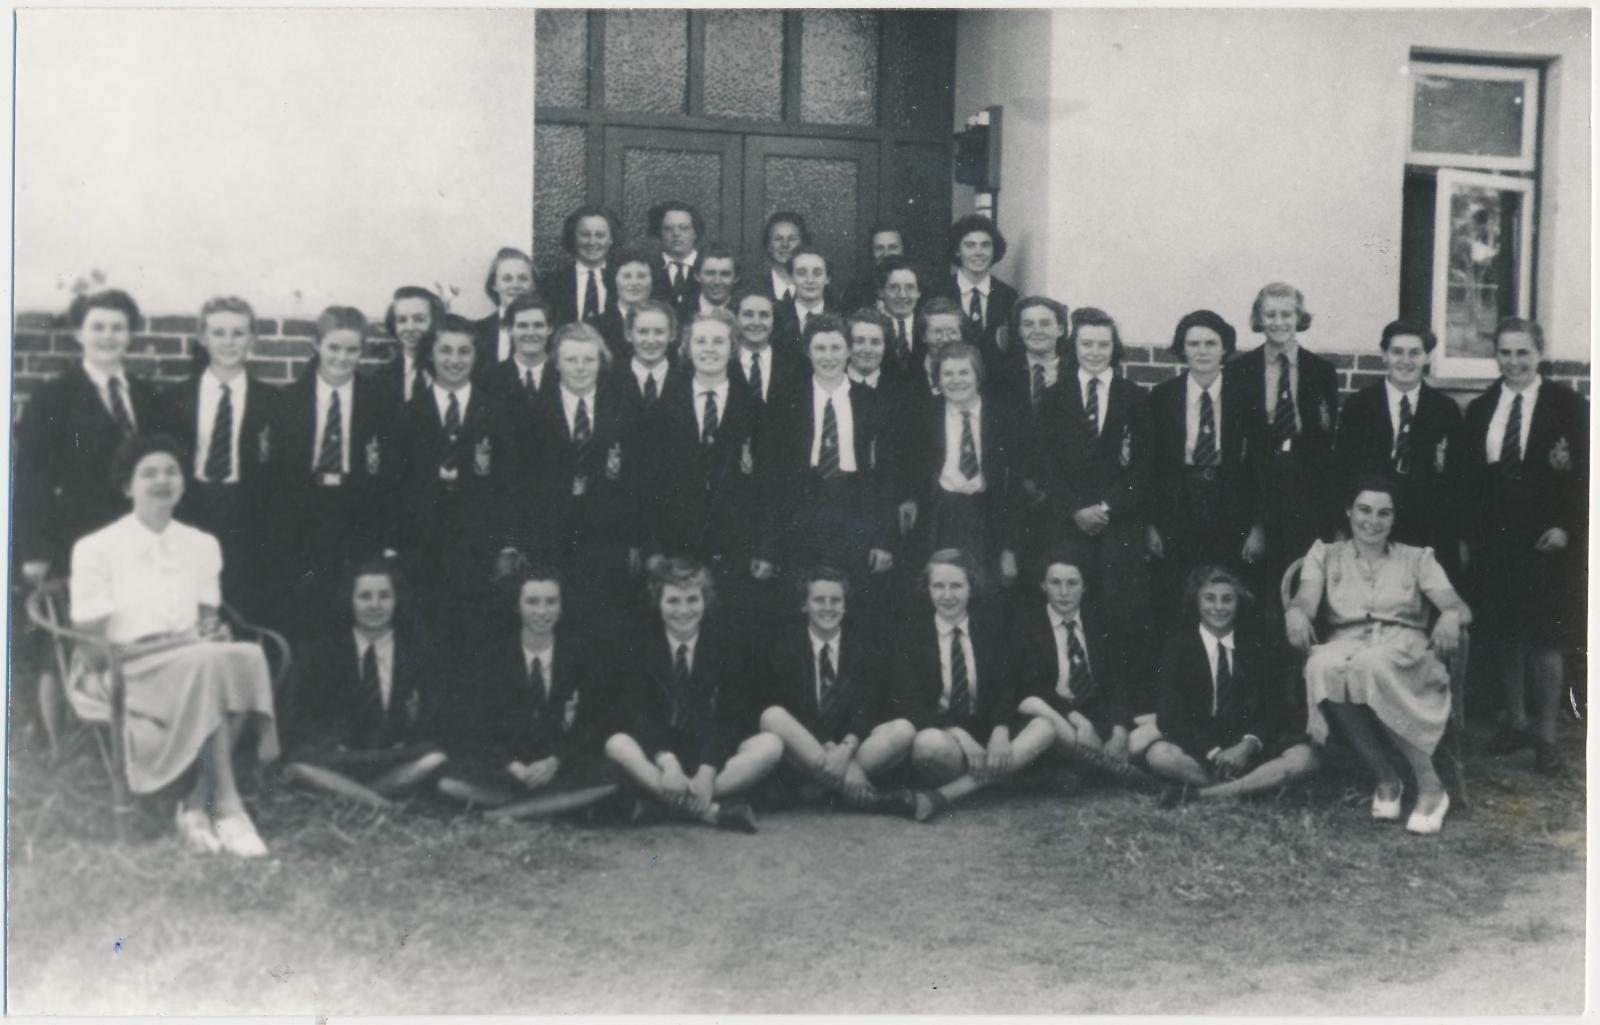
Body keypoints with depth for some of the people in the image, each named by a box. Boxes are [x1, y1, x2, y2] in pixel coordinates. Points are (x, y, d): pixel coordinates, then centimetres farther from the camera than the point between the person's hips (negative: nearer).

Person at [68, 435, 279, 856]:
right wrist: (178, 643, -17)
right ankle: (227, 808, -34)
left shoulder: (202, 546, 14)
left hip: (195, 663, 5)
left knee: (246, 657, -30)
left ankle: (196, 806, -28)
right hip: (120, 676, -5)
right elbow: (90, 644, -6)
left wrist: (211, 633, -9)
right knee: (209, 664, -35)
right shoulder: (96, 549, -1)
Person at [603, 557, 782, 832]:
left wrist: (707, 772, -23)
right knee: (617, 745, -31)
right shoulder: (640, 642, 0)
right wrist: (667, 762, -27)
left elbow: (734, 714, -8)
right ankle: (713, 811, -39)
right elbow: (634, 710, -10)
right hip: (656, 753, -1)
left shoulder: (725, 644, 0)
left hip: (713, 755, 1)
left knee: (771, 745, -25)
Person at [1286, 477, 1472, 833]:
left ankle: (1429, 785, -30)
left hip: (1404, 647, -1)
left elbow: (1460, 607, 5)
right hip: (1346, 643, 1)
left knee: (1372, 664, -39)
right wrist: (1296, 612, -25)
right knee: (1323, 667, -38)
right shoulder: (1325, 555, 20)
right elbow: (1305, 600, 2)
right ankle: (1385, 777, -26)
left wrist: (1451, 617, -22)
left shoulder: (1417, 559, 19)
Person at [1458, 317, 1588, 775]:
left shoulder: (1567, 405, -3)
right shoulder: (1480, 409, 9)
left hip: (1546, 543, -4)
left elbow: (1584, 471, -4)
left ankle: (1547, 736, 10)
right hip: (1494, 541, 4)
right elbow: (1466, 477, 10)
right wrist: (1466, 537, 6)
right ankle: (1516, 722, 24)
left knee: (1544, 642, -1)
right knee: (1504, 637, 10)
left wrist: (1567, 527, -12)